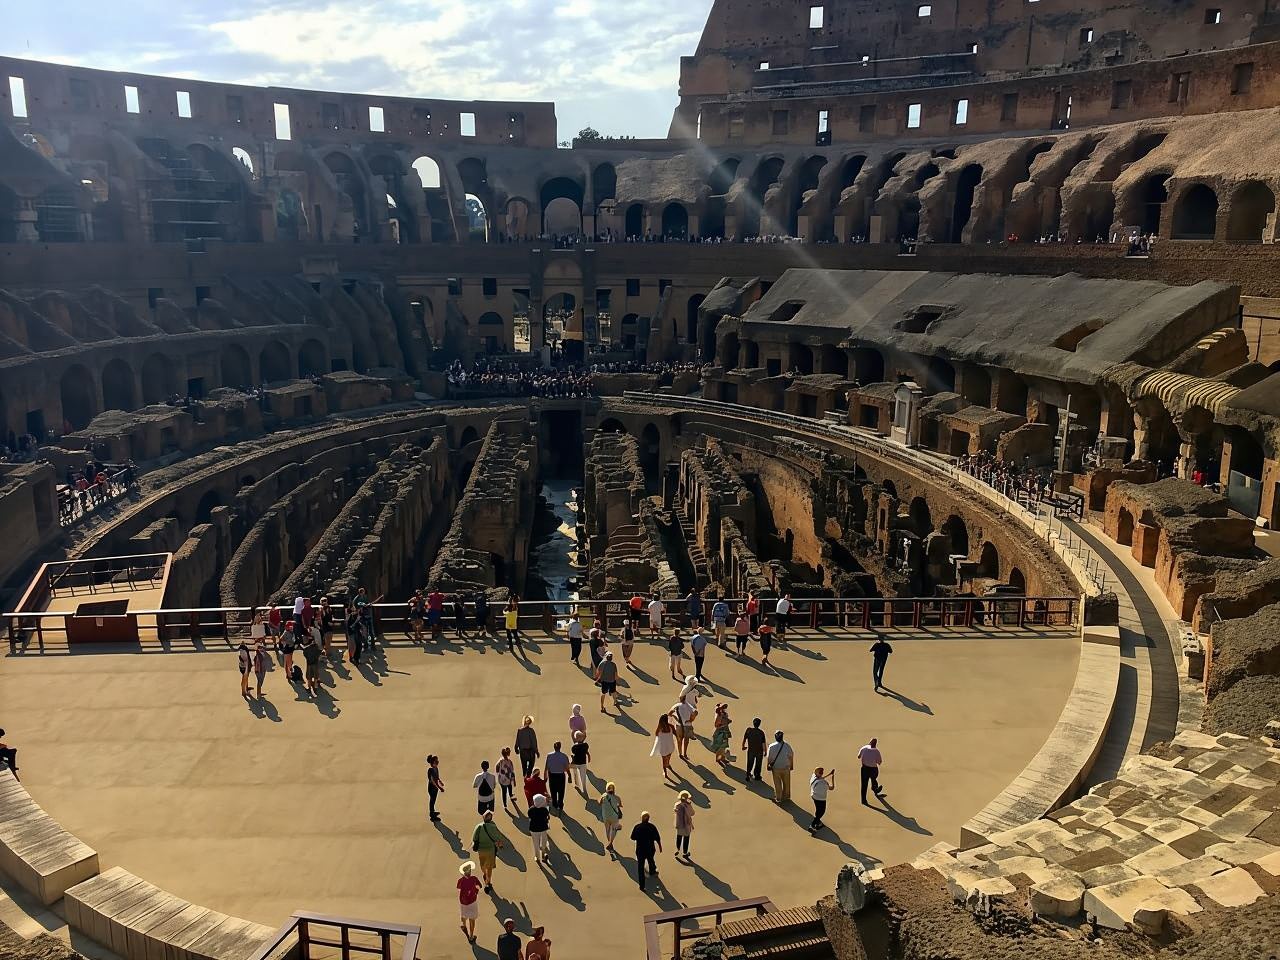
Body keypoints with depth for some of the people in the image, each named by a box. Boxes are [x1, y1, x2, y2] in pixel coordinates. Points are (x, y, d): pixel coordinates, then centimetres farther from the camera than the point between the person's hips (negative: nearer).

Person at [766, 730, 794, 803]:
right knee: (786, 783, 21)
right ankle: (786, 796, 36)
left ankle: (778, 798, 23)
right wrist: (791, 765, 12)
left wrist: (768, 766, 5)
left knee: (777, 784, 13)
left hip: (776, 768, -1)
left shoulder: (772, 746, -18)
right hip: (786, 767, 2)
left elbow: (768, 757, -12)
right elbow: (791, 755, -3)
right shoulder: (787, 745, -13)